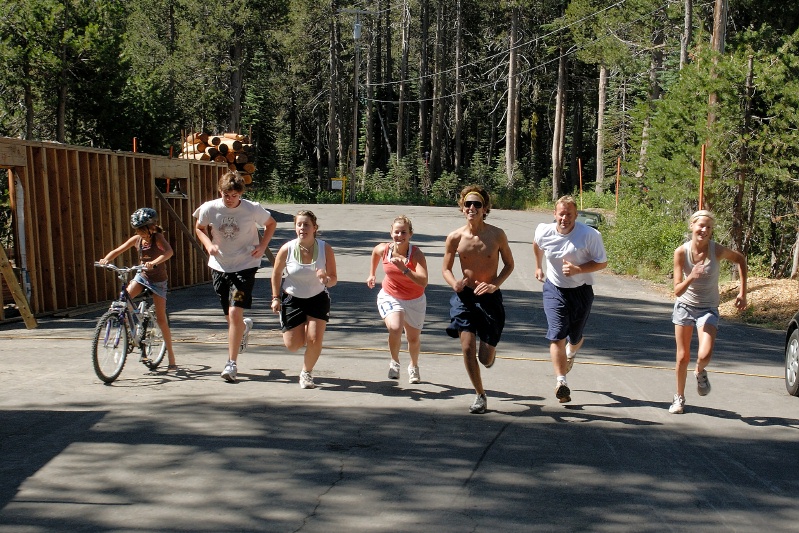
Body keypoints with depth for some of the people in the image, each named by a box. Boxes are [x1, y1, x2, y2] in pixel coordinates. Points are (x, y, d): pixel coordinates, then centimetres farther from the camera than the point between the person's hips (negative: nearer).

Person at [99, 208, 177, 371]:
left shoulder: (157, 237, -18)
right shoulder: (136, 239, -4)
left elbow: (169, 251, -38)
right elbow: (117, 251, -2)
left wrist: (154, 263, -54)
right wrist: (106, 260, -24)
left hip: (158, 280, -4)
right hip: (141, 276, 4)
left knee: (161, 319, -4)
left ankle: (171, 359, 5)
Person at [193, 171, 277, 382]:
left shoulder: (252, 209, -12)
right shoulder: (209, 209, -7)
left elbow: (271, 224, 6)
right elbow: (199, 228, 11)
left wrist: (262, 246, -8)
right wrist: (209, 244, -8)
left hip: (245, 266, -3)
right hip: (219, 267, 3)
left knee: (235, 313, -15)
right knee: (230, 317, 13)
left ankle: (232, 363, -5)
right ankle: (244, 327, 52)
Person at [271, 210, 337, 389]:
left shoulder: (325, 249, -16)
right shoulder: (287, 249, -18)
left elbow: (334, 279, -11)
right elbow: (276, 274, 0)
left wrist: (326, 279, -34)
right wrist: (276, 297, -1)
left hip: (318, 299, 0)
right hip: (292, 300, 0)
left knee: (314, 340, -11)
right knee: (292, 345, 2)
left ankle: (307, 372, 17)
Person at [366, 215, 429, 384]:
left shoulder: (416, 254, -25)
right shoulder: (383, 249, -15)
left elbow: (423, 282, -37)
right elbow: (375, 251, 12)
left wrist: (403, 269, -43)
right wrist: (372, 274, 17)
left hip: (414, 301, 0)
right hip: (390, 297, 0)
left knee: (413, 339, 13)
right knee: (395, 328, -27)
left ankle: (414, 367, 45)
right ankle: (394, 362, 1)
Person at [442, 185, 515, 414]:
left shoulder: (497, 235, -9)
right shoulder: (455, 237, -6)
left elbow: (509, 264, 4)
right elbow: (446, 268, 6)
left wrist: (495, 284, -14)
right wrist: (454, 283, -17)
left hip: (490, 298, -1)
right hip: (465, 296, 1)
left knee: (485, 358, 2)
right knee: (467, 348, -8)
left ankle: (489, 351, 43)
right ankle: (480, 396, 12)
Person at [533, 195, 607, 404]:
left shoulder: (590, 235, -19)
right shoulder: (544, 232, -10)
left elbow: (602, 262, -13)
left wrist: (578, 269, -27)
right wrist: (538, 267, 25)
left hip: (581, 290, 0)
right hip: (554, 289, 1)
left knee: (575, 337, 15)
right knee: (556, 335, -15)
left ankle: (570, 354, 53)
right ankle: (561, 382, -16)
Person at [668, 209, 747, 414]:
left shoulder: (717, 250, -16)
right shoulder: (681, 252, -15)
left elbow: (740, 260, 7)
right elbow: (677, 290, -15)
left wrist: (742, 293, 1)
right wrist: (691, 277, -36)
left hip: (708, 309, -1)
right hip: (684, 306, 1)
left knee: (704, 355, -20)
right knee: (683, 357, 6)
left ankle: (700, 373, 17)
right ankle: (679, 397, 28)